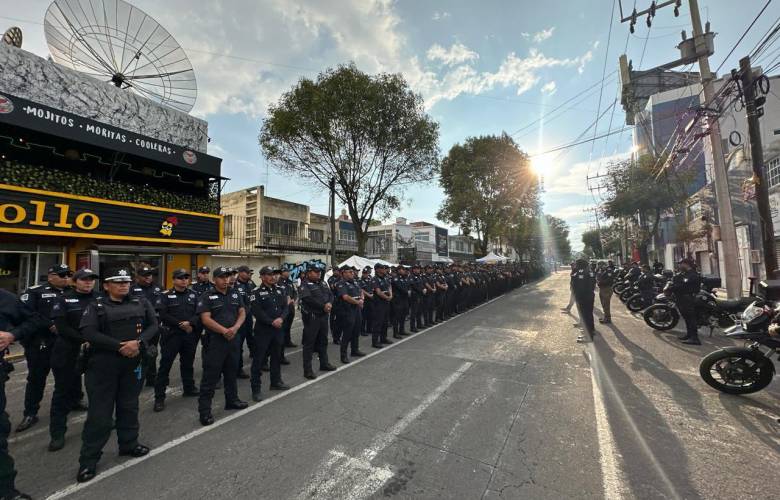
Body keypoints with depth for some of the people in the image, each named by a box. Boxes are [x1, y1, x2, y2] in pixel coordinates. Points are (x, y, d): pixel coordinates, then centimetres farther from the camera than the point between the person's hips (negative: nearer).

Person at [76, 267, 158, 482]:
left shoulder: (141, 303, 4)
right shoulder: (96, 307, -2)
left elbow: (153, 325, -1)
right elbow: (89, 333, -13)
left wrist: (138, 343, -18)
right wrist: (120, 346, -20)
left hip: (133, 362, 3)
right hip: (103, 363, -3)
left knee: (129, 405, 16)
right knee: (100, 410, 3)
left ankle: (128, 444, 33)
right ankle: (88, 459, 20)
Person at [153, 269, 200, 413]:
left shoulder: (193, 294, 5)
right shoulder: (166, 295, -3)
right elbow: (163, 315, -10)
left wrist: (190, 323, -18)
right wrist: (180, 324, -15)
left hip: (190, 335, 3)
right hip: (171, 334, -3)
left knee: (188, 363, 17)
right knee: (165, 365, 0)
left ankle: (189, 389, 33)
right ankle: (159, 397, 11)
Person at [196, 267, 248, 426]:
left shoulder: (235, 294, 8)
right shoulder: (207, 297, -7)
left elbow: (242, 312, 5)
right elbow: (206, 319, -15)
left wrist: (235, 328, -13)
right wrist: (224, 331, -22)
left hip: (233, 339, 5)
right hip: (214, 340, -5)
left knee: (231, 372, 18)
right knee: (210, 376, 1)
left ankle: (232, 400, 35)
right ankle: (204, 410, 13)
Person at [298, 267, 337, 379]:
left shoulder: (323, 283, 13)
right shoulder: (305, 285, -9)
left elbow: (331, 294, 8)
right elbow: (309, 299, -22)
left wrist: (329, 303, -14)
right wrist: (323, 306, -20)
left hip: (324, 316, 8)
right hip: (311, 317, -7)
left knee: (323, 341, 18)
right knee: (309, 343, 1)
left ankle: (324, 363, 33)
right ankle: (307, 370, 10)